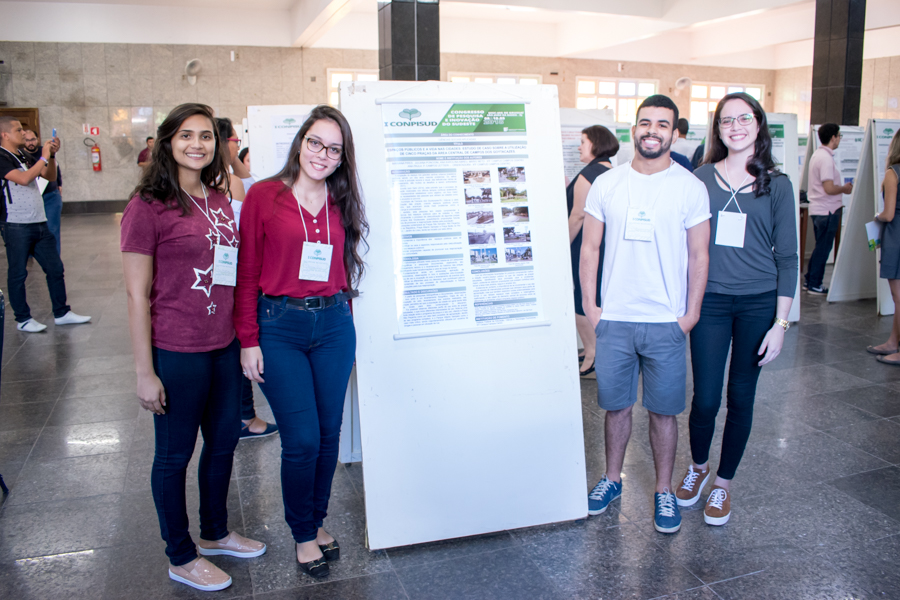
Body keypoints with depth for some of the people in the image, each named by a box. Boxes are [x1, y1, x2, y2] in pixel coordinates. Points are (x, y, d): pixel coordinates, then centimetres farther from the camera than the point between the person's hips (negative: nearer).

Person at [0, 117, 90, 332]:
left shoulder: (24, 157, 15)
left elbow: (51, 176, 16)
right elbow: (24, 179, -23)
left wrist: (52, 155, 1)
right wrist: (44, 157, -15)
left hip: (39, 224, 8)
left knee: (55, 269, 9)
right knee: (18, 274, 4)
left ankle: (61, 313, 18)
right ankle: (23, 319, 13)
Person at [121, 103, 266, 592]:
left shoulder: (219, 201, 8)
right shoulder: (148, 206, -12)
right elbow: (137, 294, -13)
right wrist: (144, 372, -13)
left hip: (224, 346, 7)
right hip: (177, 352, -7)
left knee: (224, 442, 20)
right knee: (174, 455, 10)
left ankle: (215, 532, 42)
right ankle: (181, 557, 30)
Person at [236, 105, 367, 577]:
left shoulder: (341, 204, 8)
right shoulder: (264, 196, -3)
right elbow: (247, 273, -3)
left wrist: (342, 317, 7)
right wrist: (248, 340, -5)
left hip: (334, 324, 4)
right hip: (280, 327, -3)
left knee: (329, 432, 10)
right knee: (302, 439, -2)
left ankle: (318, 519, 33)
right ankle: (303, 534, 21)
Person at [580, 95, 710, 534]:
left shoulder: (690, 188, -1)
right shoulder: (606, 184, 3)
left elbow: (699, 256, 1)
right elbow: (589, 248, 6)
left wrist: (691, 314, -3)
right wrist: (590, 305, 1)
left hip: (666, 322, -1)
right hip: (613, 319, 2)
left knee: (664, 410, 8)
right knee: (615, 404, 13)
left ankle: (664, 491, 25)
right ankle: (612, 479, 32)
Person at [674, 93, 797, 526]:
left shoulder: (776, 185, 1)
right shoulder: (701, 178, 3)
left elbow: (787, 258, 1)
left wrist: (781, 323, -4)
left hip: (759, 303, 0)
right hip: (709, 300, 0)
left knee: (741, 398, 8)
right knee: (705, 398, 0)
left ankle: (723, 483, 28)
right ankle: (698, 466, 29)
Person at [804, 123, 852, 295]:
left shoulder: (817, 154, 12)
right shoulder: (826, 158, -19)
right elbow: (829, 188, -23)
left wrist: (841, 186, 17)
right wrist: (844, 189, -6)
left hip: (818, 209, 10)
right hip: (827, 210, -10)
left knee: (821, 247, 17)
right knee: (823, 248, -1)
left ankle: (810, 281, 22)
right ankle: (814, 286, 5)